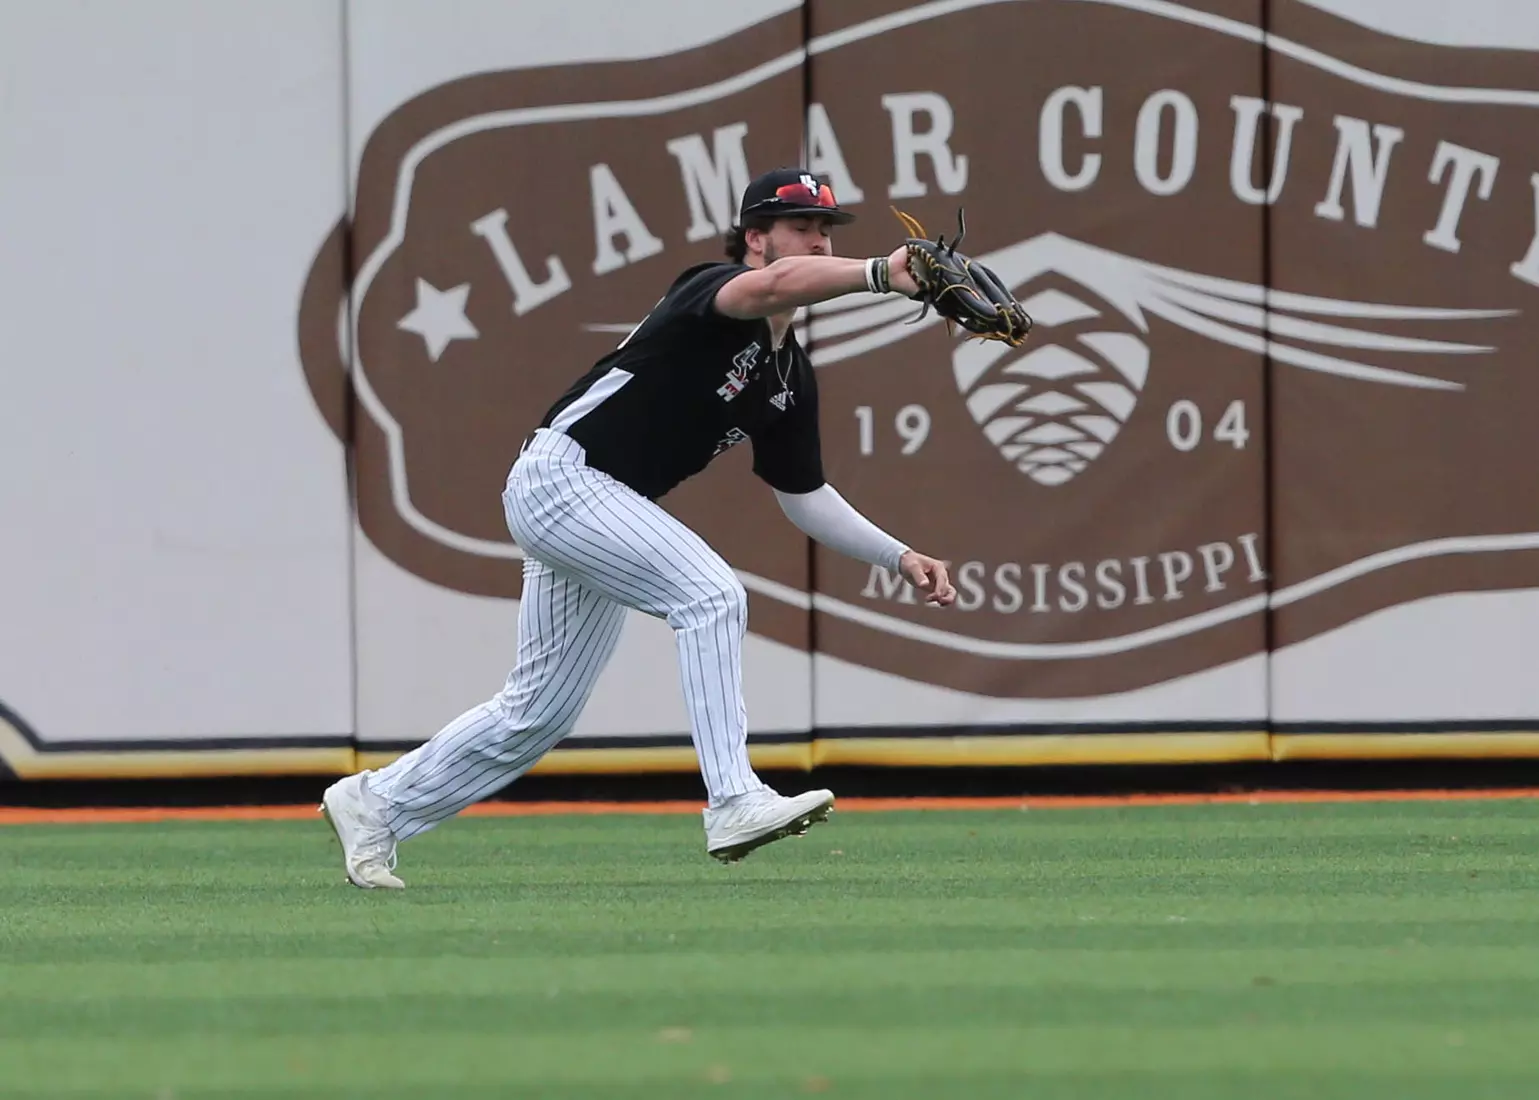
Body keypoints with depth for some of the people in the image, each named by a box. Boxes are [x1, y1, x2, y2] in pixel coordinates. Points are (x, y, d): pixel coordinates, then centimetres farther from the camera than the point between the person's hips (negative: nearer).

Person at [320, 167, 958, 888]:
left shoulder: (791, 377, 10)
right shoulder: (710, 290, -16)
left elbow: (802, 496, 17)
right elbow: (775, 285, -40)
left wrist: (899, 556, 6)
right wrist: (878, 275, -55)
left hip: (604, 511, 10)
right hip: (559, 473, -10)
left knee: (539, 714, 14)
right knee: (709, 596, -26)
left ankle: (376, 803, 29)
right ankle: (734, 802, -30)